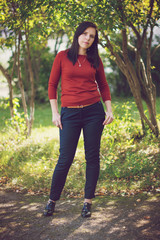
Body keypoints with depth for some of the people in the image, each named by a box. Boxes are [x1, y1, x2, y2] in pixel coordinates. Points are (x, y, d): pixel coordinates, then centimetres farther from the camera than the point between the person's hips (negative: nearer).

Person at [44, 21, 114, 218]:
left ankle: (88, 201, 17)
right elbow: (52, 85, 3)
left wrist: (109, 110, 2)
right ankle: (52, 200, 18)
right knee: (65, 159, 0)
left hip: (93, 112, 2)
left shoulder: (95, 59, 7)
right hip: (69, 113, -2)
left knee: (92, 157, 4)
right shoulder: (62, 56, 2)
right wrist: (54, 113, -3)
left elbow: (103, 85, 13)